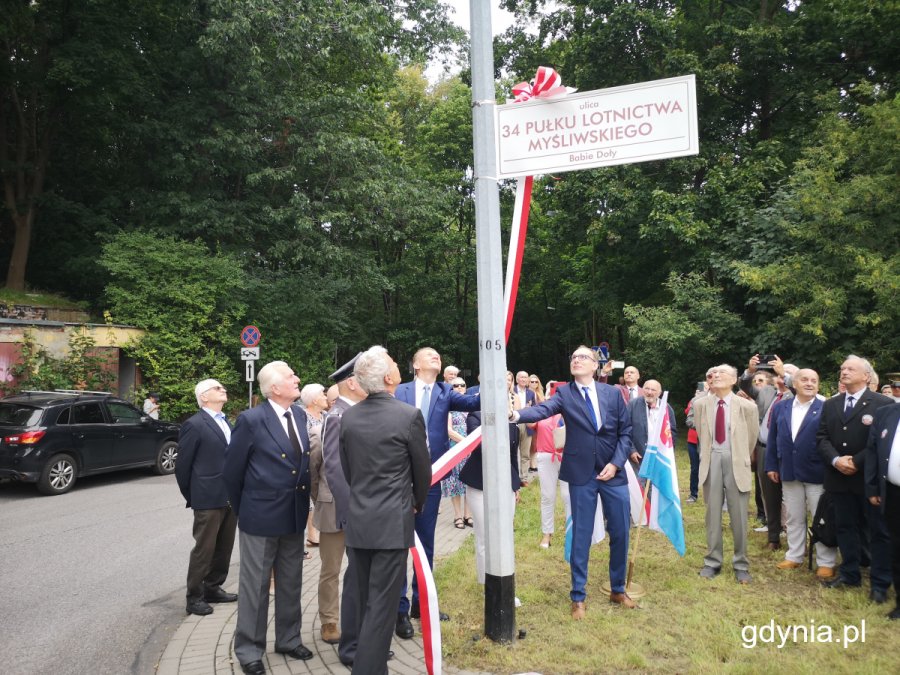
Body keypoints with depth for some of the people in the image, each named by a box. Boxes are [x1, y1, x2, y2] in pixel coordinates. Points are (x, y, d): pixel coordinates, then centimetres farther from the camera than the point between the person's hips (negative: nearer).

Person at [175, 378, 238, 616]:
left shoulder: (226, 423, 13)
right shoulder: (194, 425, -10)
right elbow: (183, 465, -6)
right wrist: (190, 496, 1)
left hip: (230, 497, 7)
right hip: (208, 499, -7)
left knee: (224, 548, 15)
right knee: (204, 549, 2)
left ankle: (213, 588, 30)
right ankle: (194, 597, 15)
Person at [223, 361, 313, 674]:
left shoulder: (300, 415, 2)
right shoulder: (251, 420, -15)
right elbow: (232, 470, -7)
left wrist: (302, 503, 10)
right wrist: (242, 509, 2)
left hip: (295, 515, 6)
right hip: (261, 516, -6)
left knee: (291, 583, 18)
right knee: (255, 586, 9)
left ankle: (288, 639, 34)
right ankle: (249, 649, 24)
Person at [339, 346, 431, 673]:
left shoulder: (348, 417, 0)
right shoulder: (409, 415, -14)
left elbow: (347, 469, 9)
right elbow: (423, 471, -2)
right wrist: (417, 503, 17)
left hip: (358, 520, 6)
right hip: (392, 522, -6)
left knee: (365, 603, 19)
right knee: (381, 606, 2)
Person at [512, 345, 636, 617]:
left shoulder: (613, 393, 3)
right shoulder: (564, 393, -3)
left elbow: (626, 430, 4)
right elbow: (543, 410, -22)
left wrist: (616, 463, -8)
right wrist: (516, 414, -42)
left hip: (613, 472, 2)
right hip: (581, 473, -2)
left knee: (620, 533, 10)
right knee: (581, 536, 5)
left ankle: (618, 590, 31)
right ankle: (578, 597, 19)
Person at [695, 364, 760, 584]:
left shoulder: (747, 406, -7)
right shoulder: (700, 404, 1)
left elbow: (753, 436, 7)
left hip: (736, 463, -2)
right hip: (711, 461, 2)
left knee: (739, 517, 5)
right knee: (712, 515, 10)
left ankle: (741, 564, 20)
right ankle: (712, 561, 22)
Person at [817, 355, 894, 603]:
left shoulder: (883, 404, -7)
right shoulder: (830, 404, 10)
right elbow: (821, 437, 5)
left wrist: (857, 462, -17)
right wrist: (835, 460, -12)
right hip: (839, 478, 5)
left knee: (878, 531, 5)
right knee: (845, 527, 14)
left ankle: (880, 583, 14)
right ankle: (849, 574, 26)